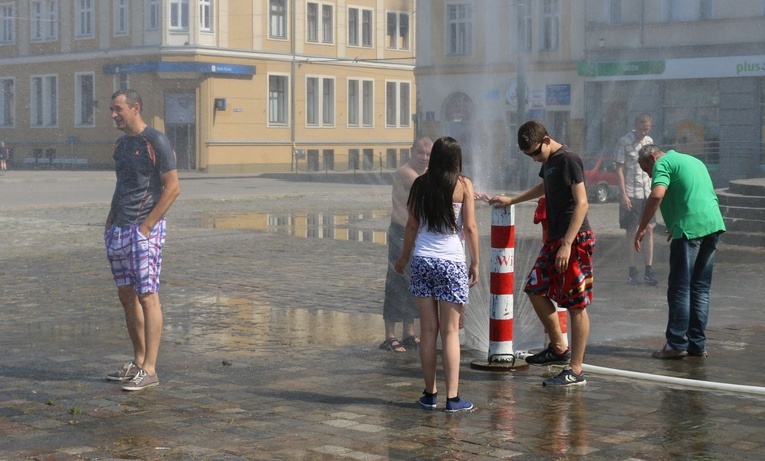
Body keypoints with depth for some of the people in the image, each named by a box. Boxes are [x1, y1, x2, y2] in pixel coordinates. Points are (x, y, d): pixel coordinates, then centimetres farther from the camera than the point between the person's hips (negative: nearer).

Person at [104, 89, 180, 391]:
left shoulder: (155, 141, -9)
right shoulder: (121, 145, 16)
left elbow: (172, 188, -13)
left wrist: (145, 226, -16)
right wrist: (110, 223, 14)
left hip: (144, 230, -9)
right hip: (119, 230, 9)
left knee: (147, 296, -8)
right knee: (127, 296, 11)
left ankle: (149, 370, -7)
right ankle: (138, 362, 21)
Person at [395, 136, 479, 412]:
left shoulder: (420, 184, 4)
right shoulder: (463, 185, -4)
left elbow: (412, 225, 10)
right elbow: (470, 227, -5)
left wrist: (405, 257, 23)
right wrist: (475, 263, 4)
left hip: (422, 261, 3)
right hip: (452, 262, -3)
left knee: (428, 330, 8)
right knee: (450, 332, 1)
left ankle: (430, 394, 12)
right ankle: (453, 398, 0)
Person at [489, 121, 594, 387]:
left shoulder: (568, 160, -15)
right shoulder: (548, 161, 14)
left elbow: (582, 203, -21)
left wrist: (567, 244, -25)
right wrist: (511, 200, 43)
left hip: (575, 240, -10)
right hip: (554, 239, 10)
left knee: (576, 305, -5)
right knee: (536, 290, 13)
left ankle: (575, 371, -1)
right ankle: (559, 349, 25)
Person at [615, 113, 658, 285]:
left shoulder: (649, 141, 10)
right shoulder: (624, 142, -7)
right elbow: (619, 169, -8)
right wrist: (624, 194, -14)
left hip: (647, 193, 5)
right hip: (631, 194, -5)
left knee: (649, 230, 3)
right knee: (630, 232, 2)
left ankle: (649, 271, 7)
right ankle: (632, 271, 8)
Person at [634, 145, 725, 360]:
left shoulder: (663, 163, 0)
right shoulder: (694, 161, 26)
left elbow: (657, 195, -18)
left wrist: (642, 228, -15)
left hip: (689, 228, -8)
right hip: (713, 224, 8)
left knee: (680, 288, -3)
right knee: (700, 289, 11)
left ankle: (676, 344, -2)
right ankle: (697, 344, 12)